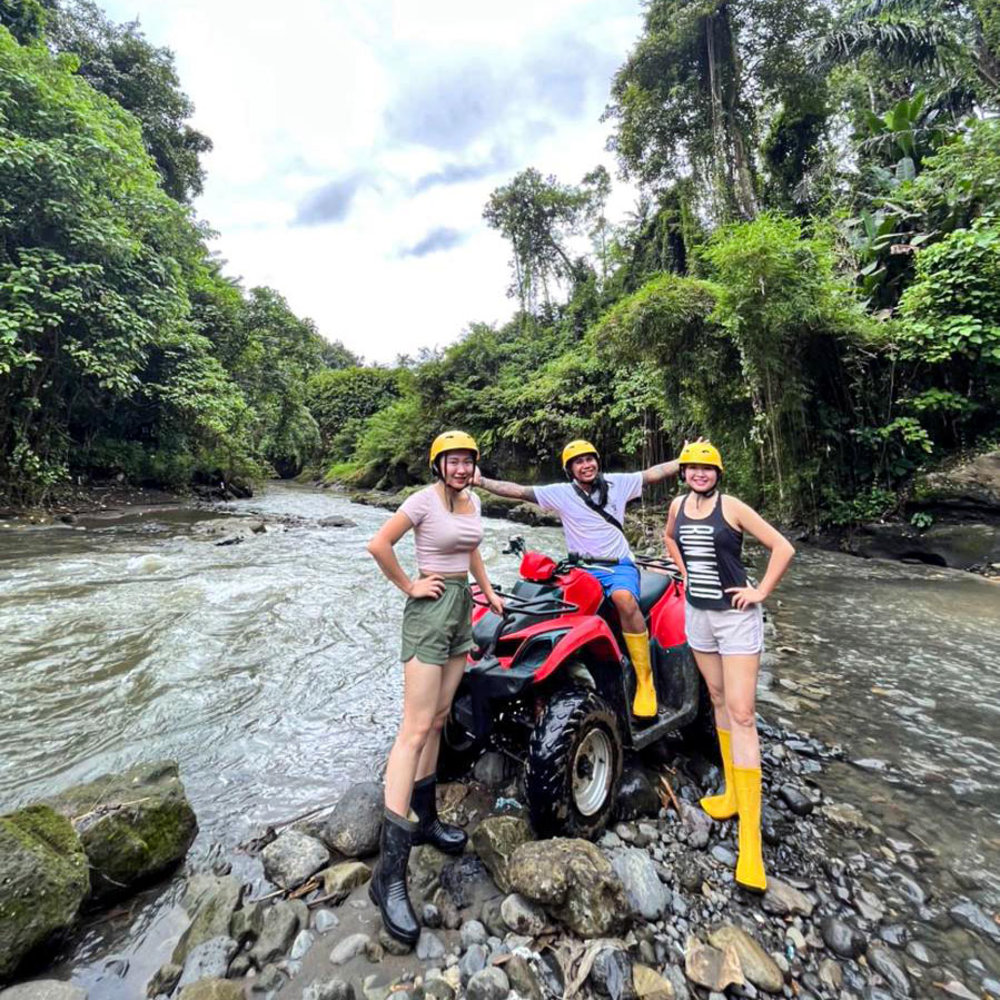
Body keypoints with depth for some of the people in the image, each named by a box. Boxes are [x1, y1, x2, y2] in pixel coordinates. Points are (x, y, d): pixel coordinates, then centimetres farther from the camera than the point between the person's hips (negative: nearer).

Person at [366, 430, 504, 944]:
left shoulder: (473, 502, 10)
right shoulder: (425, 500, -12)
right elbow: (378, 545, -16)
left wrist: (488, 591, 20)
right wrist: (409, 586, -11)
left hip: (462, 606, 8)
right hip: (430, 609, -7)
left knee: (438, 718, 14)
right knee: (416, 728, -9)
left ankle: (424, 819, 31)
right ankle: (390, 872, -2)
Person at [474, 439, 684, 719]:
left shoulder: (617, 483, 7)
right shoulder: (560, 493, 4)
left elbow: (654, 473, 7)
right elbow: (518, 491, 0)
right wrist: (479, 480, -7)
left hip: (619, 565, -1)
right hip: (581, 568, 1)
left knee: (624, 598, -34)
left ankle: (645, 680, -21)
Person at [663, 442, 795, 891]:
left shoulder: (732, 507, -11)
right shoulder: (678, 504, 4)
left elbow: (783, 547, -9)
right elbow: (669, 537, 24)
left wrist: (761, 592, -13)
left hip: (735, 616, -5)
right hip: (697, 613, 5)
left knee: (741, 714, -7)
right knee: (719, 701, 16)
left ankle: (749, 840, -1)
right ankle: (733, 791, 33)